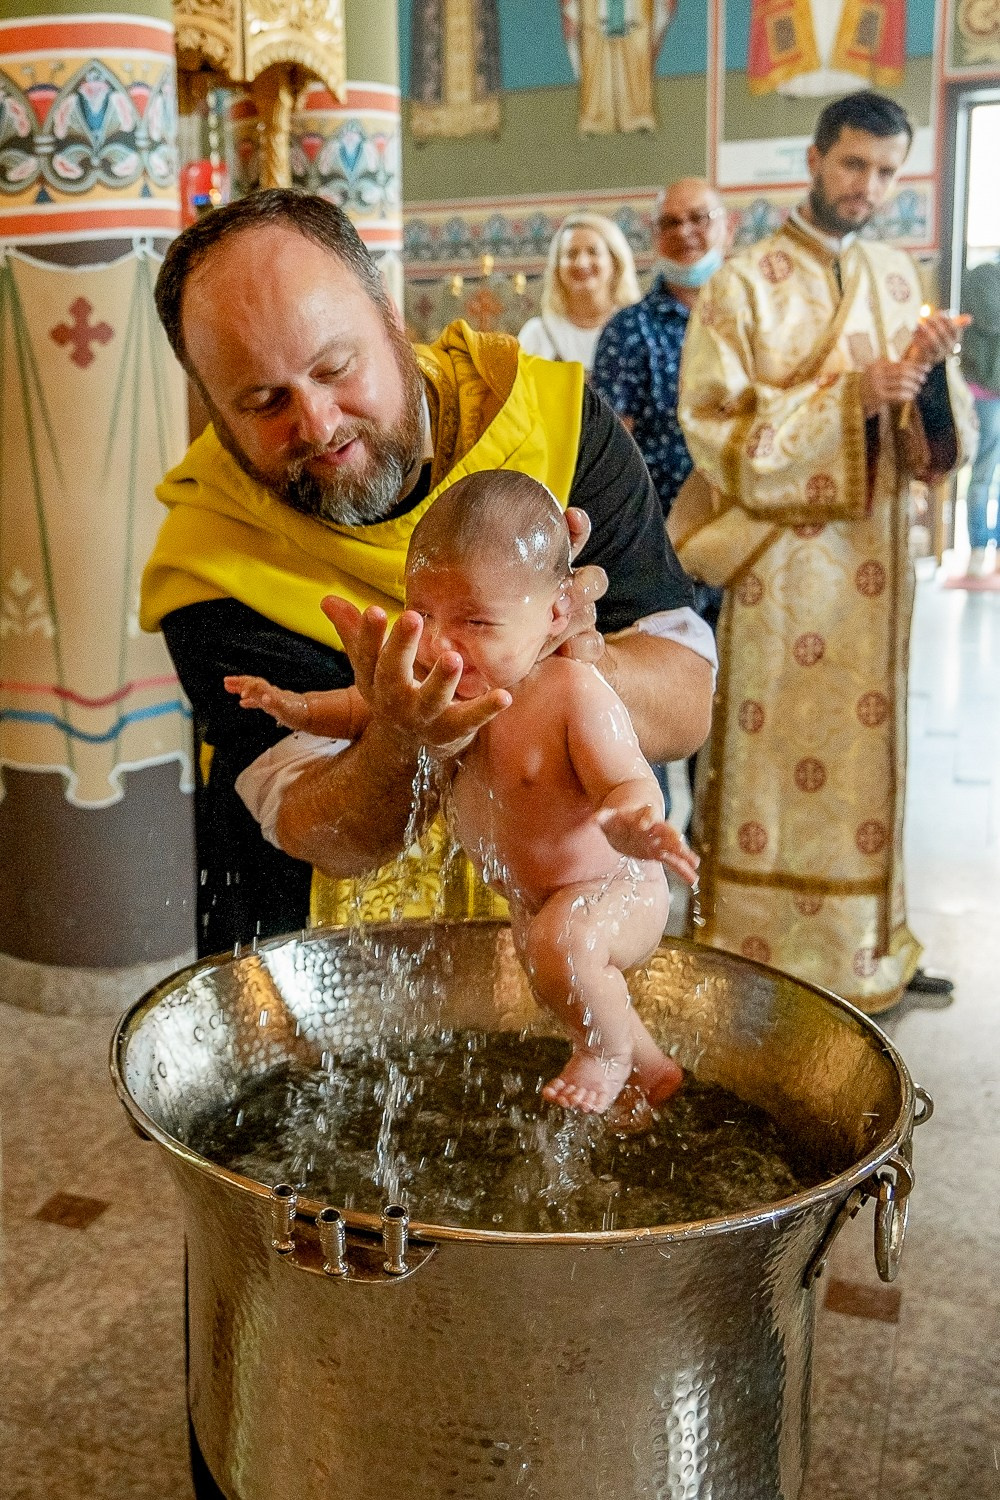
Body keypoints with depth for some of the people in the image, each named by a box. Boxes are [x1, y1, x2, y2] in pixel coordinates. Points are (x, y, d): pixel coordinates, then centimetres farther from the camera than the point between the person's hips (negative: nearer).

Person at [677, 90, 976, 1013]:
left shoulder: (897, 277, 11)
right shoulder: (745, 284, -5)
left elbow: (939, 432, 10)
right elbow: (712, 425, -13)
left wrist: (929, 371, -12)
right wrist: (848, 395, -19)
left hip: (872, 558, 5)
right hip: (782, 562, -5)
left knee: (866, 749, 11)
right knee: (775, 759, 0)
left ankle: (866, 950, 24)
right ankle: (766, 961, 13)